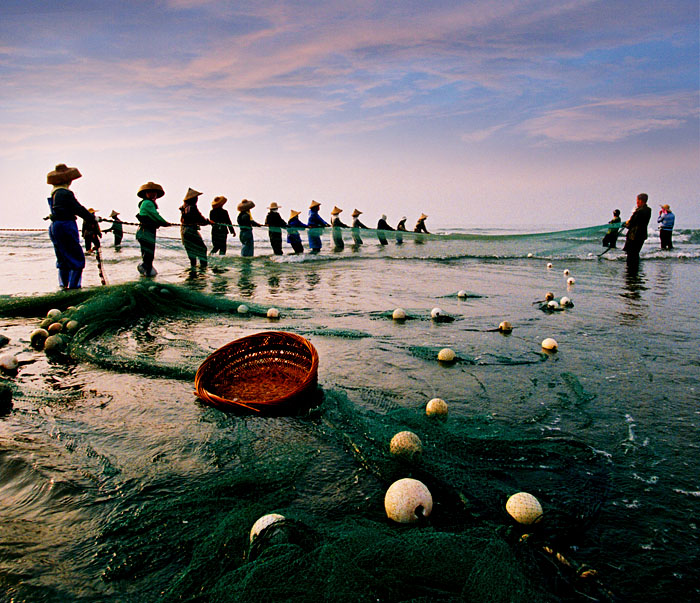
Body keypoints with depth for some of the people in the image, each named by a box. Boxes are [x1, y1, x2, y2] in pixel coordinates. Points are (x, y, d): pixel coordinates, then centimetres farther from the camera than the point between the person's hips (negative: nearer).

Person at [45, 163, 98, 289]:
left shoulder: (55, 193, 14)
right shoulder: (65, 193, -15)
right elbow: (78, 209, -13)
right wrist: (92, 217, -3)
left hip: (54, 227, 10)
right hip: (66, 227, -10)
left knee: (63, 259, 16)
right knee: (77, 258, -3)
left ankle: (63, 284, 21)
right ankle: (74, 285, -3)